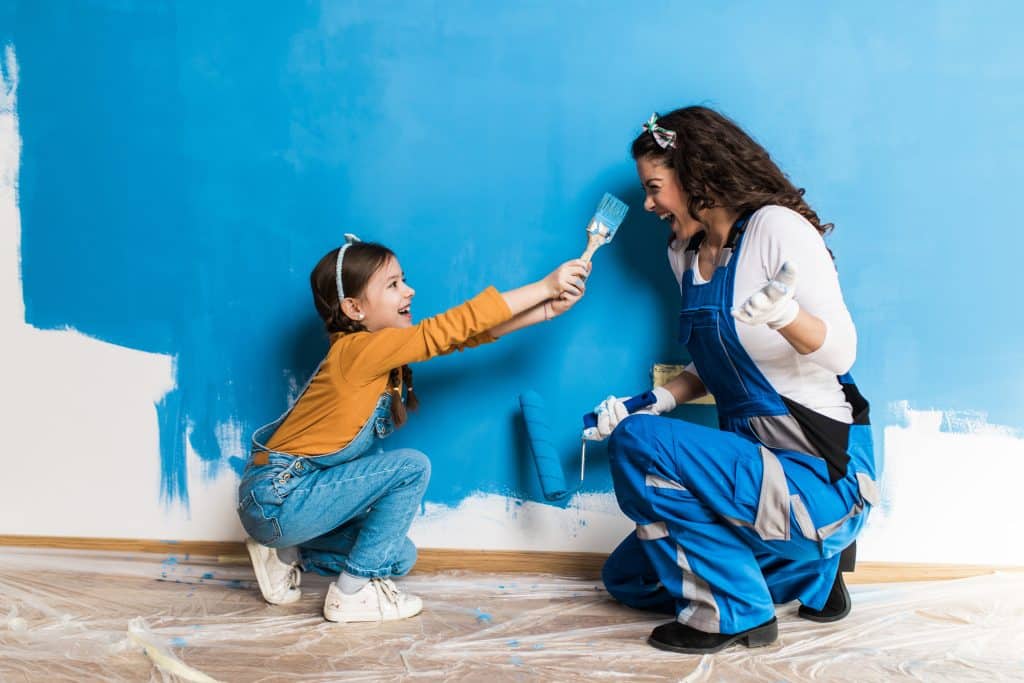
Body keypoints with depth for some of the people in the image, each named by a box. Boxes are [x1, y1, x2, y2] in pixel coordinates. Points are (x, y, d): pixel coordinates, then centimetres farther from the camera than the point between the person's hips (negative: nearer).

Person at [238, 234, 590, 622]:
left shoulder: (382, 352, 3)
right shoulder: (358, 350, -22)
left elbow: (461, 335, -2)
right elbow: (452, 328, -24)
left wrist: (547, 310, -10)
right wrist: (545, 285, -22)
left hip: (293, 493, 9)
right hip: (278, 498, -9)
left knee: (399, 558, 9)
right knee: (411, 468, -17)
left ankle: (288, 553, 18)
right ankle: (350, 594, -6)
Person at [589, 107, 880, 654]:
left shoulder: (776, 227, -15)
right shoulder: (685, 253, 7)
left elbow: (841, 352, -22)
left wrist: (787, 315, -42)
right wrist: (655, 401, 2)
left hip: (824, 474, -9)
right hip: (757, 463, 9)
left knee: (636, 443, -25)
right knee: (626, 578, 14)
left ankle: (732, 612, -9)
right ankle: (810, 571, 15)